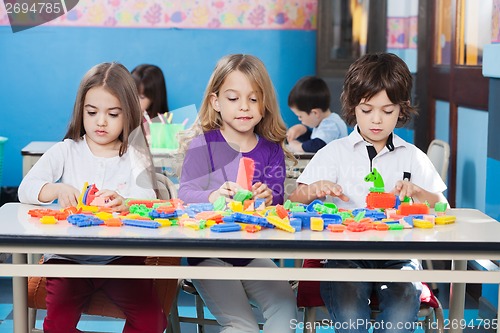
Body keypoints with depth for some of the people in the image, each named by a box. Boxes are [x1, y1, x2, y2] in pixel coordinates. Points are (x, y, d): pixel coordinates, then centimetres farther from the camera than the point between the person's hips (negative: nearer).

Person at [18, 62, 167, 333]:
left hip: (120, 257, 0)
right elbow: (26, 189, -4)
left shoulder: (134, 156, 7)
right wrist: (58, 189, -26)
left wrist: (124, 203, -34)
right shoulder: (66, 151, 8)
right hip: (69, 256, 0)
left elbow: (147, 200, -10)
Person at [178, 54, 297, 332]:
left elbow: (277, 203, 0)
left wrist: (268, 201, -25)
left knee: (285, 305, -18)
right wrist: (213, 196, -38)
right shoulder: (203, 144, -4)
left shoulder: (272, 149, 6)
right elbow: (185, 195, -16)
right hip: (210, 254, -3)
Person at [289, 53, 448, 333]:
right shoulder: (335, 152, 13)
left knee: (403, 306, -30)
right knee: (349, 310, -32)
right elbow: (294, 201, 6)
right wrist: (313, 190, -18)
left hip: (397, 254, 1)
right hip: (345, 253, -1)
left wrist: (418, 192, -7)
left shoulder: (413, 157, 16)